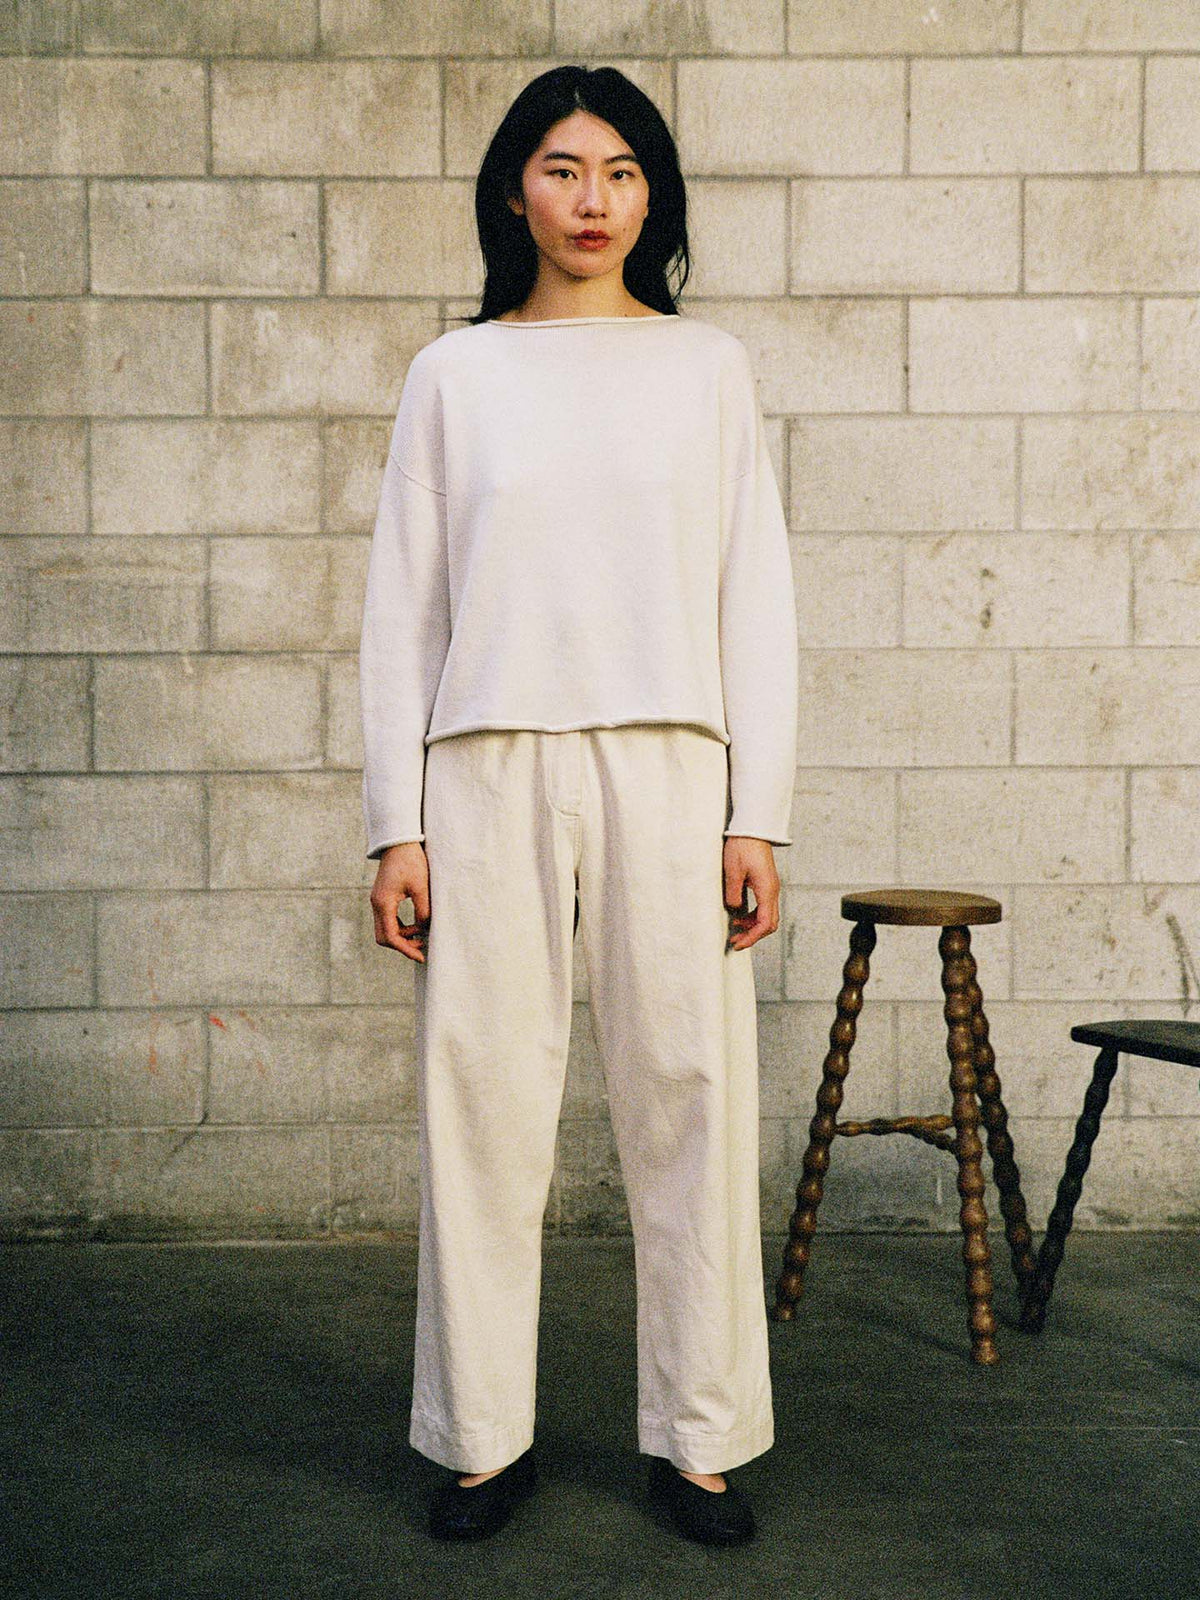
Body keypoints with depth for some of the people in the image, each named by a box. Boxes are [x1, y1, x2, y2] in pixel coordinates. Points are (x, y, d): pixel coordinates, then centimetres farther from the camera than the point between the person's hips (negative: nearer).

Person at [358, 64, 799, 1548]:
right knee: (482, 1098, 2)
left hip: (667, 768, 0)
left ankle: (697, 1437, 16)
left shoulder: (708, 367, 11)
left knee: (687, 1097, 1)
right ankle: (484, 1435, 17)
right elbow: (402, 605, 8)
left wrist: (757, 815, -1)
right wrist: (395, 826, 0)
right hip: (490, 770, 0)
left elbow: (755, 598, 7)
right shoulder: (454, 374, 10)